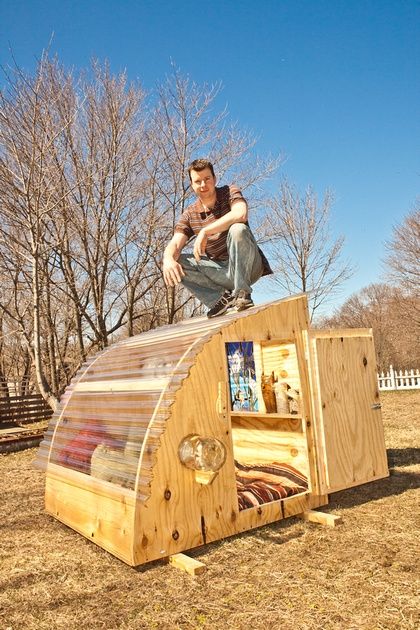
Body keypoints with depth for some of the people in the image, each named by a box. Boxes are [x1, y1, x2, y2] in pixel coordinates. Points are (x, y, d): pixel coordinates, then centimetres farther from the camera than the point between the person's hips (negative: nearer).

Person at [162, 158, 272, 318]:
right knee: (178, 262, -15)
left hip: (248, 267, -4)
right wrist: (168, 260, -33)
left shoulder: (230, 192, -6)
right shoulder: (189, 215, 4)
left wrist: (204, 231, -31)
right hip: (222, 272, 4)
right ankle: (222, 297, -16)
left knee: (238, 229, -32)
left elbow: (240, 214, -28)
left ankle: (242, 293, -23)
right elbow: (175, 244, -9)